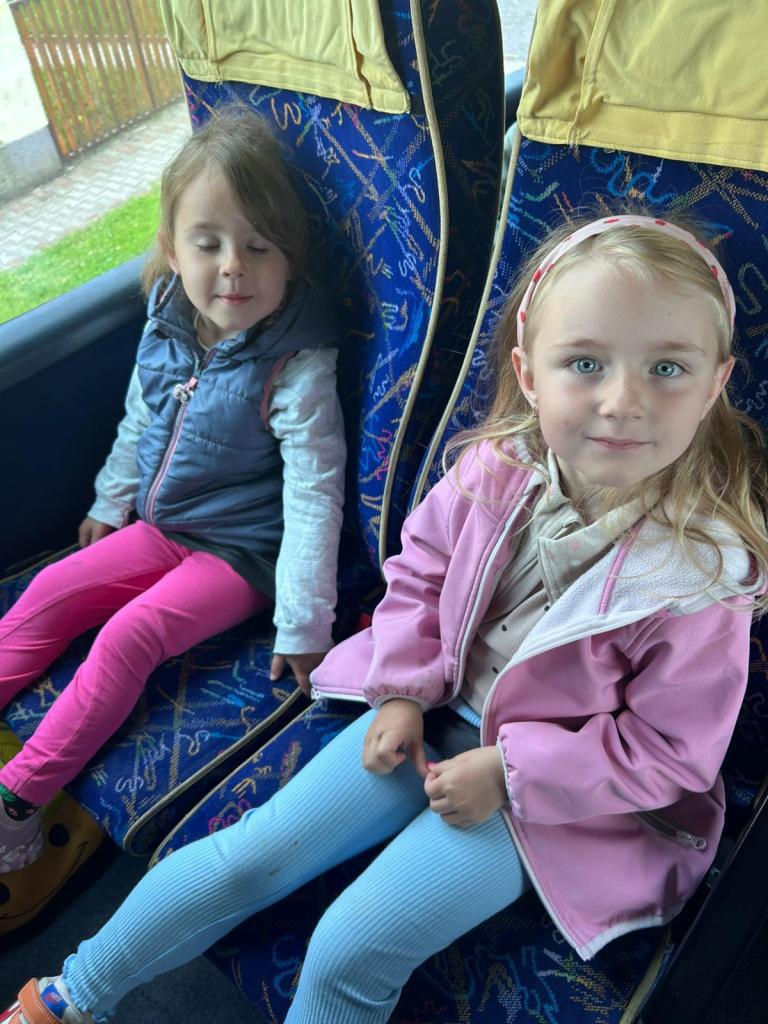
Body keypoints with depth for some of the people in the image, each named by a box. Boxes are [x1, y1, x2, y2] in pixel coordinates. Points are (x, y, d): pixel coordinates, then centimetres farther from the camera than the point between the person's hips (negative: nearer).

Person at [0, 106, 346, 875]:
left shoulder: (296, 363, -23)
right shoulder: (168, 325, -3)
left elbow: (313, 494, -24)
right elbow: (138, 426, 14)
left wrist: (303, 623, -24)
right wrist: (112, 503, 21)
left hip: (241, 552, -7)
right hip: (161, 526, 7)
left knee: (129, 635, -19)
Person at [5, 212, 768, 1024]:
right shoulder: (496, 469, -15)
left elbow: (670, 754, -15)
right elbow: (420, 567, 3)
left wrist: (508, 772, -18)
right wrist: (404, 692, -5)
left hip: (555, 789, -3)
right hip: (437, 712, 4)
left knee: (349, 955, -9)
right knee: (252, 852, 3)